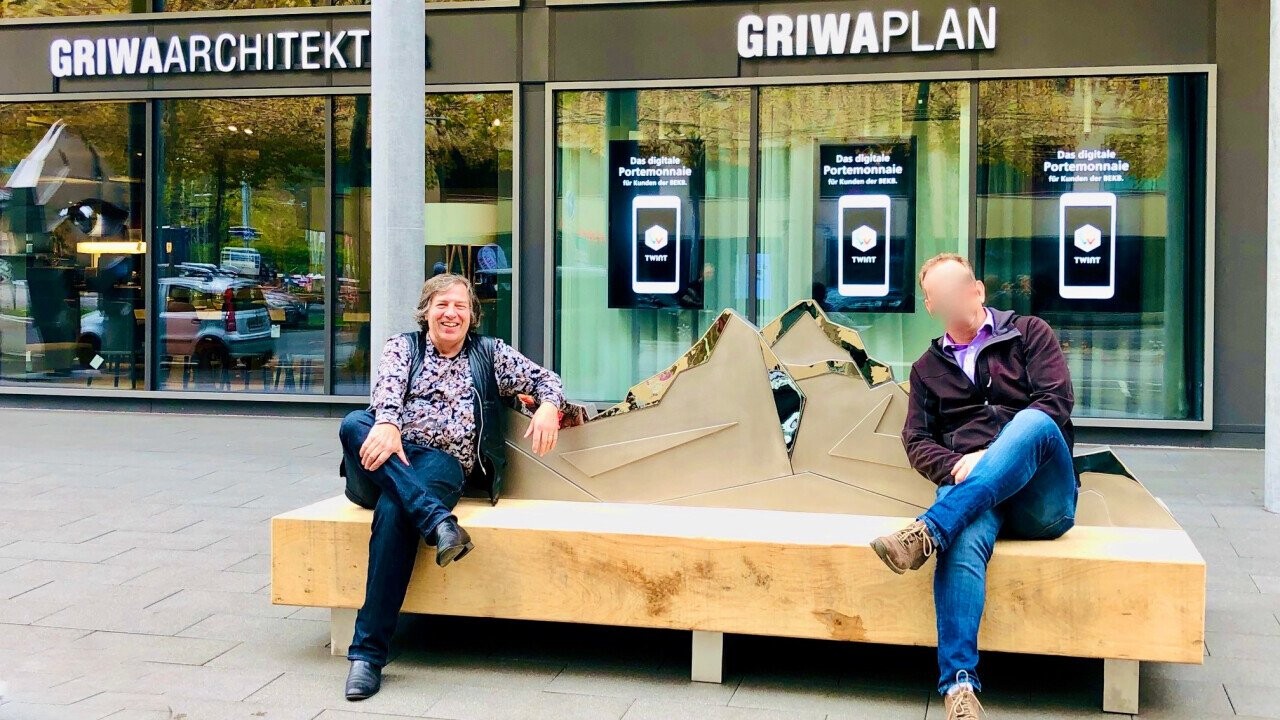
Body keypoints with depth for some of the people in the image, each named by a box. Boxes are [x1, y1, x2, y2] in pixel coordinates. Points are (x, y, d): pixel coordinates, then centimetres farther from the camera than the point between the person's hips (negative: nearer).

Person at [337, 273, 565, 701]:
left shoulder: (489, 354, 22)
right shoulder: (402, 347, 18)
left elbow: (545, 379, 20)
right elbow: (388, 386, -4)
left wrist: (548, 406, -6)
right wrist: (387, 425, -28)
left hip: (444, 463, -1)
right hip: (386, 463, 2)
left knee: (394, 510, -35)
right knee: (354, 423, -32)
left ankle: (368, 652, -33)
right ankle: (438, 520, -43)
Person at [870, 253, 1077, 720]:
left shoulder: (1028, 334, 15)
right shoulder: (927, 368, 24)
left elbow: (1056, 399, 0)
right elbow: (917, 440, 13)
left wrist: (998, 455, -14)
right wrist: (956, 467, -10)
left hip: (1041, 499, -1)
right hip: (968, 493, 1)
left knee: (1033, 422, -36)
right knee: (966, 537, -37)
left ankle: (928, 532, -47)